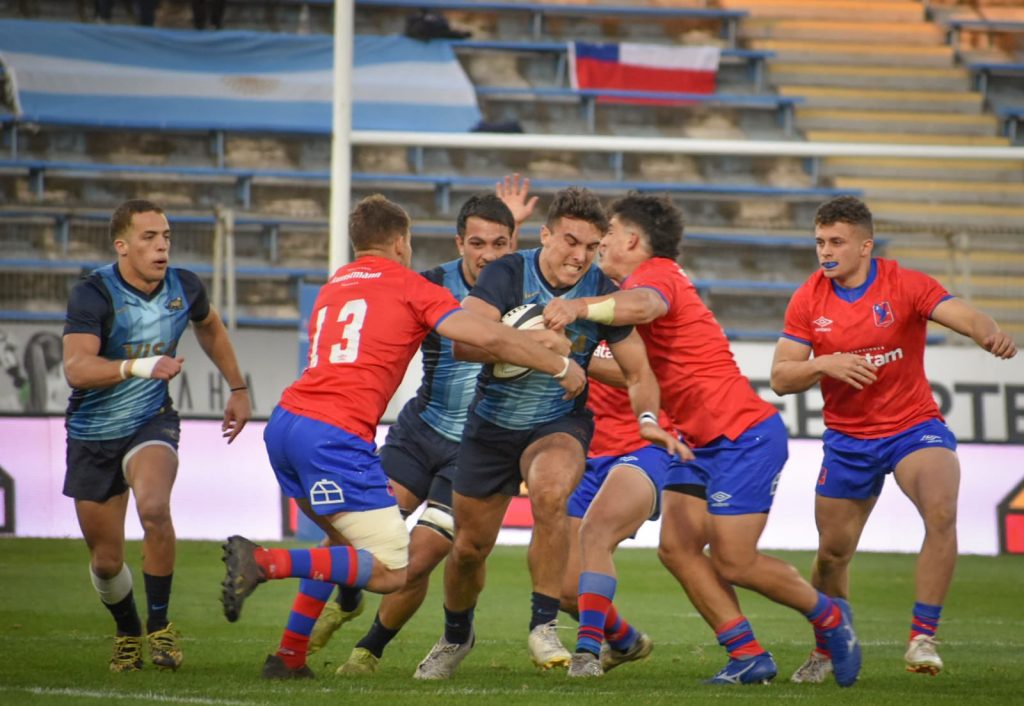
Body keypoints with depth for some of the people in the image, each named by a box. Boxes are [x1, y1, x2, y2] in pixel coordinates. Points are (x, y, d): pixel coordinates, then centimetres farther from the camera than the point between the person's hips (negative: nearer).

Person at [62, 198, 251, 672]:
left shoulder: (184, 289, -6)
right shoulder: (93, 295, -20)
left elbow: (210, 329, 19)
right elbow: (76, 367, -35)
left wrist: (237, 388, 22)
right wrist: (140, 366, -48)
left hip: (151, 423, 1)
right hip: (93, 434, -1)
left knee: (154, 508, -30)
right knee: (105, 560, 6)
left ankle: (159, 626, -13)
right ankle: (127, 632, 37)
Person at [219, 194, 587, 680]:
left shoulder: (333, 286, 25)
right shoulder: (409, 288, 6)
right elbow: (491, 338, -1)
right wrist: (560, 367, 11)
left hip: (285, 423, 8)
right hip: (336, 435, -8)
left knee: (347, 542, 27)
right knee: (392, 571, -6)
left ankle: (288, 657, 18)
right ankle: (264, 563, -21)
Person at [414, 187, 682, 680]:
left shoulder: (602, 293, -10)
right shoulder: (507, 274, -16)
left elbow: (638, 371, -2)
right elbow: (464, 343, -27)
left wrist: (647, 419, -21)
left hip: (558, 424, -1)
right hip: (492, 423, 1)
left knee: (550, 493, -35)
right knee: (470, 545, 10)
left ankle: (544, 626, -24)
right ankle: (455, 638, 41)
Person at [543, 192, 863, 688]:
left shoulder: (657, 274, -16)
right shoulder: (641, 282, 17)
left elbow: (642, 306, -42)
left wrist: (580, 308, -52)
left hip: (743, 436, -10)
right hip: (704, 441, 10)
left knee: (733, 563, -8)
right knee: (676, 546, -2)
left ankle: (830, 617, 14)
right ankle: (748, 656, 1)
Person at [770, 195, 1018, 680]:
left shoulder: (906, 285, -12)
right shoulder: (808, 300, -3)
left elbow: (965, 317, -26)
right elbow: (780, 378, -4)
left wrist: (991, 335, -50)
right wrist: (825, 364, -24)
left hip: (913, 426, -3)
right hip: (847, 438, 3)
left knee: (941, 510, -30)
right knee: (832, 551, 9)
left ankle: (922, 639, -23)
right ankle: (826, 651, 35)